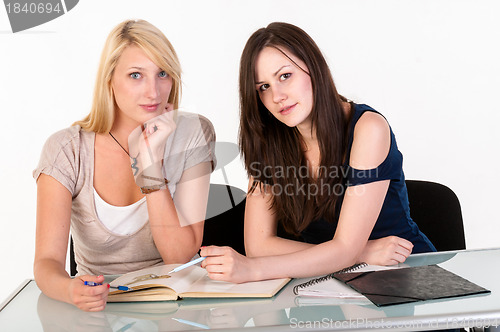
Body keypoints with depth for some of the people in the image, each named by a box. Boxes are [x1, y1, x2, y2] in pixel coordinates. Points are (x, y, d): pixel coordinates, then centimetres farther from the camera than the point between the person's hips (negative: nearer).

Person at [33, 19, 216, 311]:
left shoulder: (193, 134, -9)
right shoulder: (66, 150, -9)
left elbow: (181, 257, -12)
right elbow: (47, 261, -15)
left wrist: (150, 162, -21)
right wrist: (69, 290, -37)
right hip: (103, 306, 1)